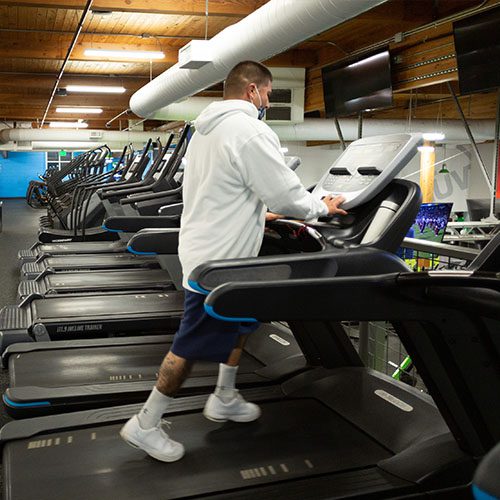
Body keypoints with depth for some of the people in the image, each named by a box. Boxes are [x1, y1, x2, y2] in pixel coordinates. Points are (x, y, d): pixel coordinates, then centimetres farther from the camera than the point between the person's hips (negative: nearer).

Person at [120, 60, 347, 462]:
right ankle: (145, 425, 13)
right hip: (219, 261, -10)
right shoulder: (252, 133, -18)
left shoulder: (206, 130, 13)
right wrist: (323, 207, 1)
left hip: (206, 248, 10)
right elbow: (287, 195, -17)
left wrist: (260, 215, 21)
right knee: (193, 347, 0)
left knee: (238, 323, 23)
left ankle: (224, 400, 36)